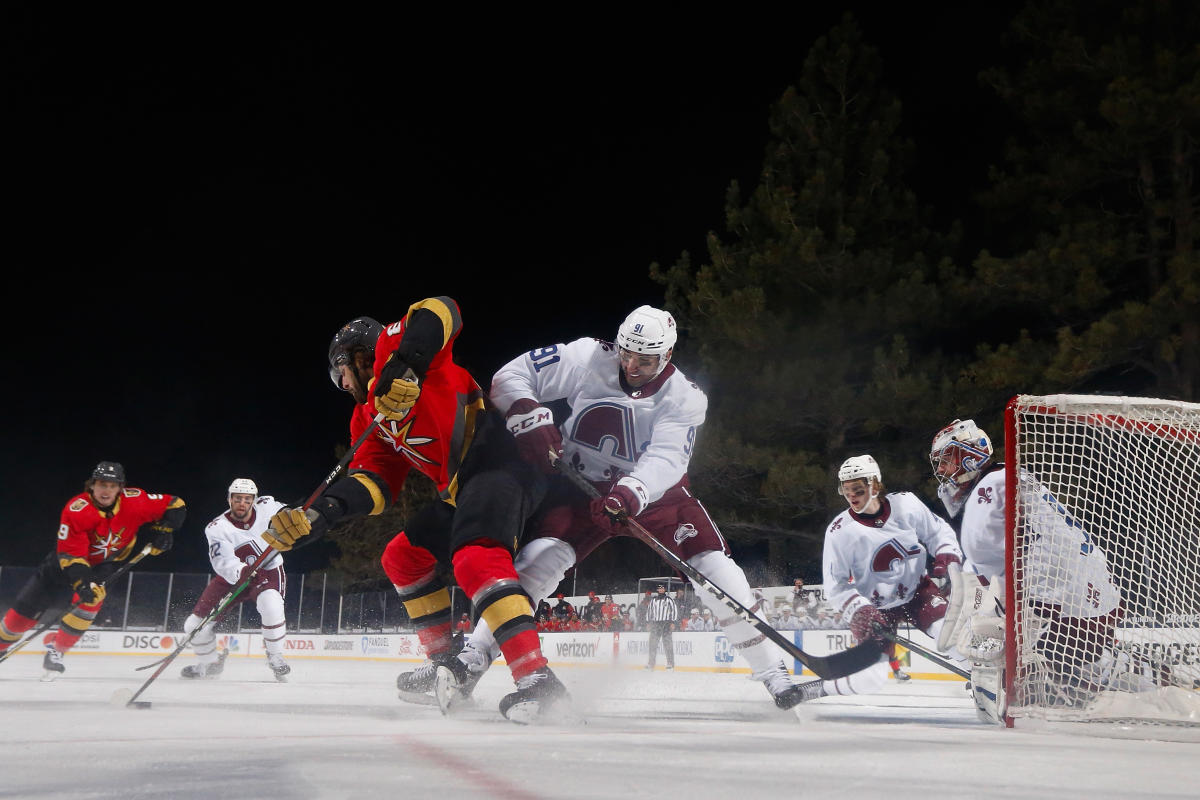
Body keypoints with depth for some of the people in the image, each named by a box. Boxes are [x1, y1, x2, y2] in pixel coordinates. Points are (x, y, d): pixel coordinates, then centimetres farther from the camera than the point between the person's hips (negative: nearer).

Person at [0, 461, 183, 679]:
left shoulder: (134, 501, -22)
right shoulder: (76, 510, -29)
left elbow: (176, 505, -13)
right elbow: (70, 555, -30)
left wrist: (164, 529, -25)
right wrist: (82, 582, -43)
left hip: (108, 563, 1)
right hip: (68, 562, -1)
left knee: (93, 598, -26)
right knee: (27, 607, -2)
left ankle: (56, 650, -8)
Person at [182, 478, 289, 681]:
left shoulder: (266, 506, -13)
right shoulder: (217, 528, -19)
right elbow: (225, 563, -31)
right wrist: (242, 572, -51)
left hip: (269, 571, -1)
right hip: (232, 577, 1)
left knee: (270, 604, -36)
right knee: (195, 624, -4)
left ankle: (275, 657, -16)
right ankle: (210, 663, 26)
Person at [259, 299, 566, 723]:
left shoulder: (389, 345, 3)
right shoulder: (370, 419, 26)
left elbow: (440, 311, -17)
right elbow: (373, 480, 13)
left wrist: (406, 365, -30)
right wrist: (318, 513, -2)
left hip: (500, 459, -11)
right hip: (461, 486, 11)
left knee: (475, 558, -30)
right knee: (402, 556, 20)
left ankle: (538, 678, -38)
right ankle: (444, 660, 25)